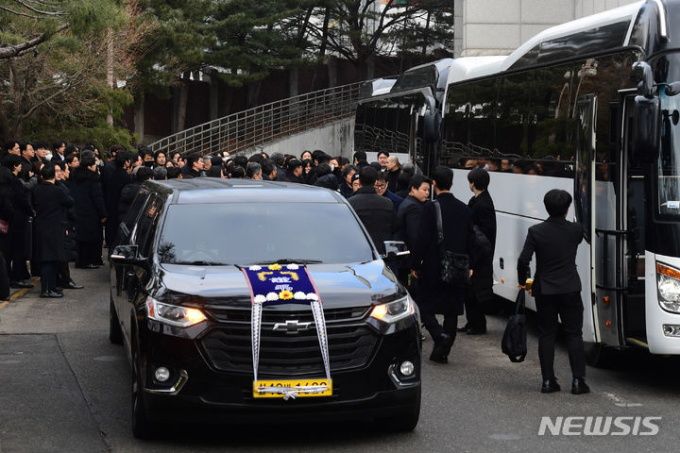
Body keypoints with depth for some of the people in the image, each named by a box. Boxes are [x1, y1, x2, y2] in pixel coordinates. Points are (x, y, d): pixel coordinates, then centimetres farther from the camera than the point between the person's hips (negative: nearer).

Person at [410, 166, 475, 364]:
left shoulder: (430, 208, -13)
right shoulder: (464, 209, 5)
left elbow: (422, 239, -14)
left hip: (433, 266, -5)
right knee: (451, 310, 10)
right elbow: (471, 239, 9)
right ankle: (442, 351, 10)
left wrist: (415, 264, -6)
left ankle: (440, 335, -17)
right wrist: (470, 265, 15)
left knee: (424, 306, 7)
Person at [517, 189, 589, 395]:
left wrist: (522, 281, 4)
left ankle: (548, 380, 7)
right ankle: (578, 381, 1)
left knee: (546, 335, 8)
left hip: (544, 291, 0)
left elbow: (523, 260, -12)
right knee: (574, 334, 6)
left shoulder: (536, 232, -9)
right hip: (570, 290, 0)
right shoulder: (576, 230, -5)